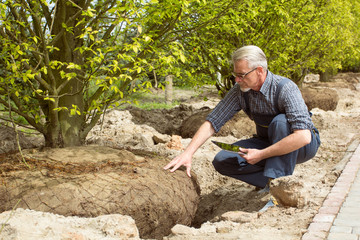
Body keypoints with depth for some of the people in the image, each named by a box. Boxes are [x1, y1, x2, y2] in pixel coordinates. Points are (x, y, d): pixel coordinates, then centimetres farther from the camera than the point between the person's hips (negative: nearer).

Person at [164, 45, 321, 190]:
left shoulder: (285, 88, -29)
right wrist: (188, 153, -23)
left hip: (303, 145, -5)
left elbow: (303, 136, -39)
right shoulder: (240, 90, -11)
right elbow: (212, 122, -10)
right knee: (222, 161, -12)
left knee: (280, 121, -36)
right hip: (268, 143, 5)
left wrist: (261, 155, -34)